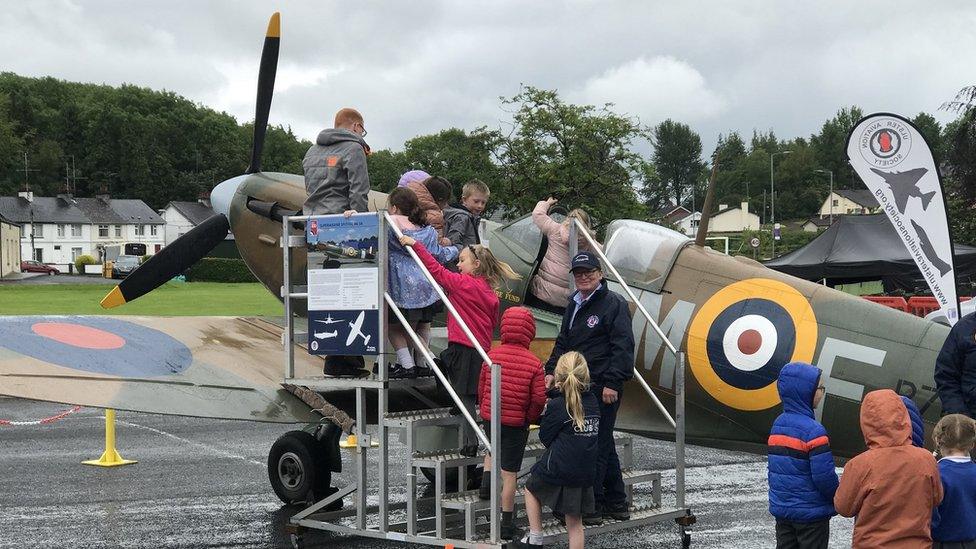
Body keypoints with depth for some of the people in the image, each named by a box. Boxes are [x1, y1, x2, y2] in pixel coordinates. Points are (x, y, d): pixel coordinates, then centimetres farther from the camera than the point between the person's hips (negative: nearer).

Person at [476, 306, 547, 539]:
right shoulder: (534, 363, -13)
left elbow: (482, 387, 3)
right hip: (517, 422, -2)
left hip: (490, 417, 2)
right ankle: (507, 523, 13)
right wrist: (530, 418, 6)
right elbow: (539, 398, -13)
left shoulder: (492, 355, -6)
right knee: (509, 472, 6)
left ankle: (487, 483, 17)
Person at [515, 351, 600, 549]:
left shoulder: (557, 406, -13)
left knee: (531, 488, 26)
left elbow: (545, 437, -5)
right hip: (584, 474, 4)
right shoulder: (593, 402, 3)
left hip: (557, 470, -4)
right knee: (575, 523, 12)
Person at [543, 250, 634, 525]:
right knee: (603, 444, 15)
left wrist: (612, 383, -19)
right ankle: (616, 502, 24)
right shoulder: (575, 305, 18)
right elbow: (563, 342, 26)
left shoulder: (614, 304, -8)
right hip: (579, 386, 9)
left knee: (596, 444, -7)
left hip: (603, 388, -9)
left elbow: (623, 346, -14)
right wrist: (551, 370, 12)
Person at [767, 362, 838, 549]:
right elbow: (824, 475, -20)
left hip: (781, 508, 7)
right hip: (810, 512, -7)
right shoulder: (813, 431, -20)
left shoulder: (778, 424, 4)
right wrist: (837, 498, -2)